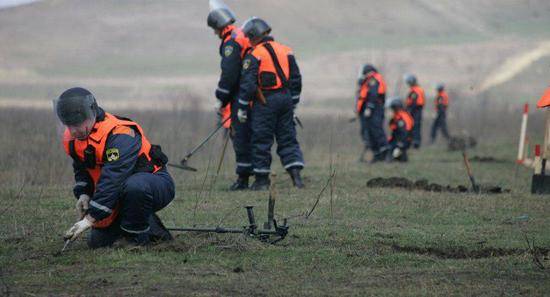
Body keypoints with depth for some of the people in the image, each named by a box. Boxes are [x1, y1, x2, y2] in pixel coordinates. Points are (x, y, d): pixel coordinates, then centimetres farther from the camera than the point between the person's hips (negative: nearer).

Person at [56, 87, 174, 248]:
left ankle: (138, 238, -19)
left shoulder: (119, 135, -31)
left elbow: (112, 179, -38)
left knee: (134, 186, -43)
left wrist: (90, 218, -41)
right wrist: (83, 194, -7)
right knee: (97, 241, 3)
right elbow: (81, 169, 15)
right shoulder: (72, 137, -3)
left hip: (157, 184, -8)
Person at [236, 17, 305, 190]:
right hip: (285, 99, 6)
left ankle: (262, 180, 8)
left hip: (265, 103, -6)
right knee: (288, 138, 10)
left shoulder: (254, 56, -9)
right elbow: (296, 79, 13)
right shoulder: (286, 51, 10)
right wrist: (293, 103, 21)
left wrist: (242, 108, -7)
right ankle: (296, 175, -1)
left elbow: (247, 84, -13)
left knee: (261, 140, 3)